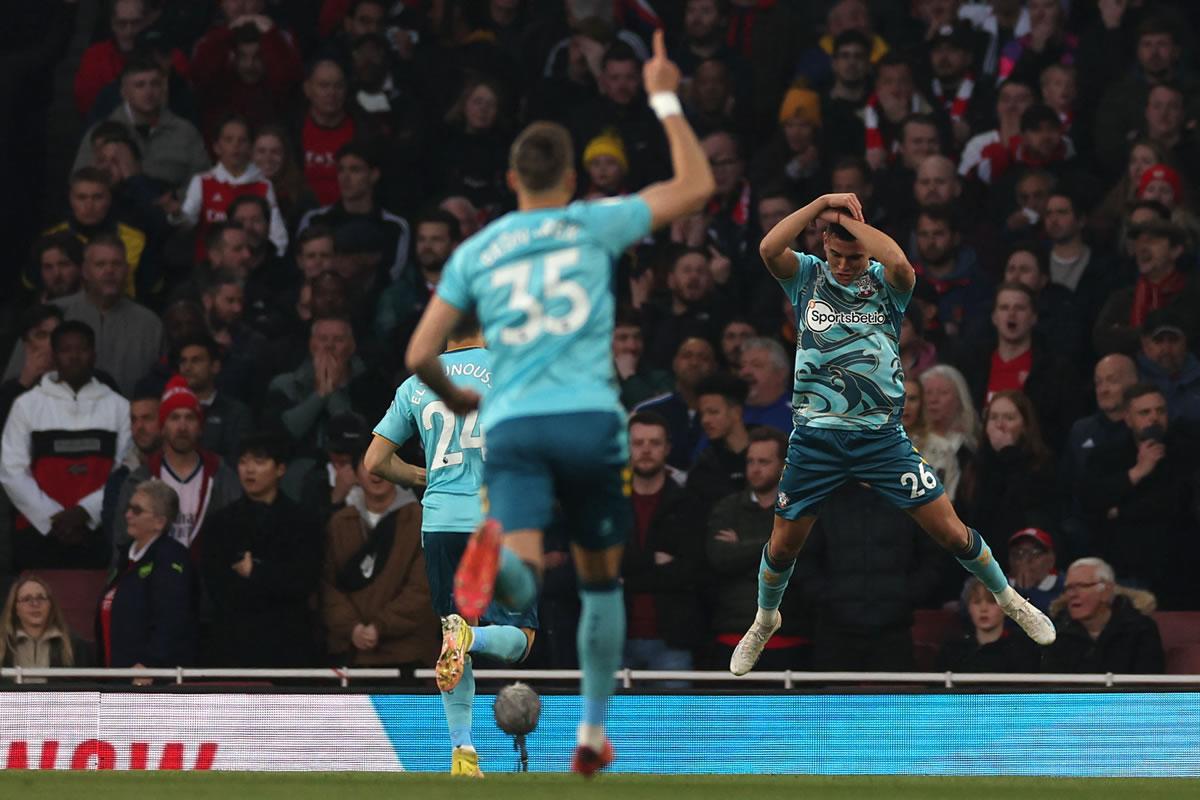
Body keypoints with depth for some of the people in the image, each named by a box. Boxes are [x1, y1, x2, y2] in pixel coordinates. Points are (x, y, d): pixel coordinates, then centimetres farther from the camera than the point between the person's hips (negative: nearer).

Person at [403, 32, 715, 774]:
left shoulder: (475, 252, 13)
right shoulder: (594, 225, 7)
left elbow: (420, 355, 8)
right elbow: (697, 187, 14)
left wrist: (455, 398, 29)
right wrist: (666, 100, 23)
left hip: (510, 426, 0)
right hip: (589, 418, 0)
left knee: (526, 575, -18)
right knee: (601, 581, 18)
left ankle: (502, 559, -55)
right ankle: (594, 731, 23)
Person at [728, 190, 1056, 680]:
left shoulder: (886, 282, -3)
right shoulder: (807, 276, 0)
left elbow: (899, 263, -28)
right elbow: (769, 249, -20)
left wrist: (848, 217, -19)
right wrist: (820, 206, -20)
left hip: (881, 436, -1)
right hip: (815, 435, 1)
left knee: (951, 533, -1)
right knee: (782, 547, 9)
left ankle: (1008, 598, 23)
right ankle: (765, 621, 39)